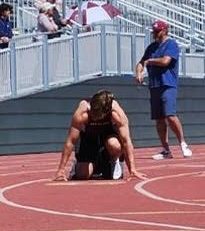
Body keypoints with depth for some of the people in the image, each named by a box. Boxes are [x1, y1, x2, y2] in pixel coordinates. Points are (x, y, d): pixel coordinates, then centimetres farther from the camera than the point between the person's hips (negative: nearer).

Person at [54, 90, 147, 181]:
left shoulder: (117, 112, -34)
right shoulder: (82, 114, -34)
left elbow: (126, 141, -29)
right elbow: (70, 141, -28)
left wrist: (132, 170, -33)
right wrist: (61, 170, -29)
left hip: (109, 133, 0)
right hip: (88, 136, 0)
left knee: (114, 145, -37)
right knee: (83, 175, -16)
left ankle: (113, 163, -1)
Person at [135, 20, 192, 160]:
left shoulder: (171, 44, -2)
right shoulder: (152, 47, 20)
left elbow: (165, 61, -16)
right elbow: (141, 63, 22)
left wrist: (149, 61, -1)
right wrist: (139, 72, 0)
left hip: (168, 86, -7)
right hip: (154, 86, 7)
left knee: (170, 116, -20)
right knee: (159, 120, 5)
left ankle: (183, 144, -8)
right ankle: (166, 150, 9)